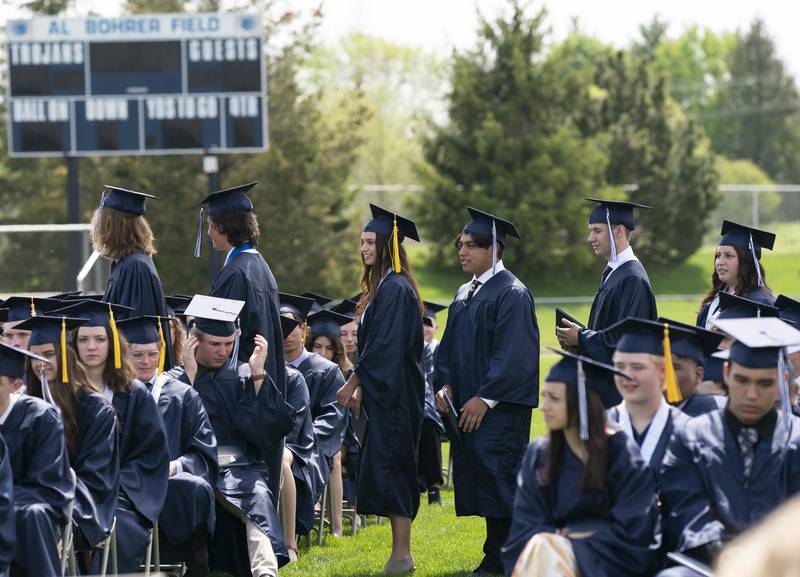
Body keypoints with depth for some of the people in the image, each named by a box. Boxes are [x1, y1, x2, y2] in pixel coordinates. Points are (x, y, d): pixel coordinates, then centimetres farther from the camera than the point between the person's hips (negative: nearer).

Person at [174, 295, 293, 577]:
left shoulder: (243, 375, 17)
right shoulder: (176, 380, 14)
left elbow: (272, 427, 4)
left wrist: (257, 375, -1)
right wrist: (190, 377, -2)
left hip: (240, 468, 1)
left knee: (258, 496, -33)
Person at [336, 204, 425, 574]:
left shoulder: (395, 289, -15)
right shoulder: (382, 287, 16)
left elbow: (385, 346, -19)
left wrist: (355, 382, -12)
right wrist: (361, 387, 14)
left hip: (395, 397, -10)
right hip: (385, 394, 10)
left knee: (390, 470, -10)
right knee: (392, 473, 9)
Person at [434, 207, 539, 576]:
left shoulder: (512, 294, -11)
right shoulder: (465, 294, 16)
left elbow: (514, 355, -18)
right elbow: (450, 346, 21)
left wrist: (485, 398, -20)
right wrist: (447, 384, 5)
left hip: (500, 408, -9)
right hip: (467, 406, 9)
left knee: (497, 481, -9)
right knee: (474, 480, 8)